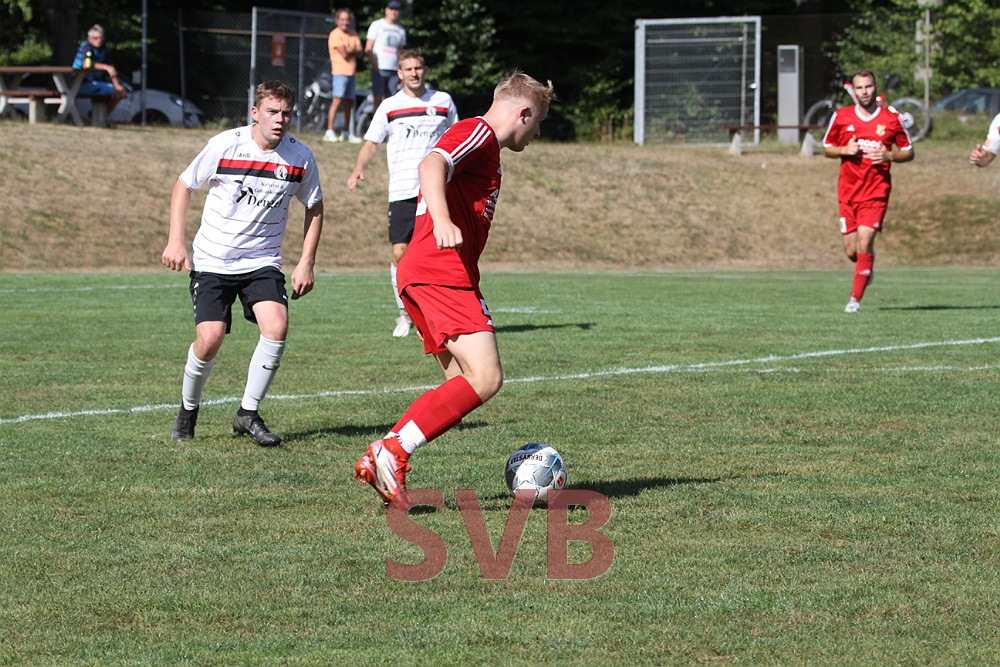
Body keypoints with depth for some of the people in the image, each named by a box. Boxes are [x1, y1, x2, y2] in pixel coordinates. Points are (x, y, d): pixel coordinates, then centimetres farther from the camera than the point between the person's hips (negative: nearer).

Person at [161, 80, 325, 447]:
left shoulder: (300, 157, -5)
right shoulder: (225, 145, -11)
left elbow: (314, 207, 11)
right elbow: (184, 185, 2)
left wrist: (306, 262, 3)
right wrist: (175, 241, -5)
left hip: (262, 262, 2)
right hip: (211, 261, -2)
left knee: (276, 326, -22)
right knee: (210, 338, -15)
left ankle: (248, 414, -5)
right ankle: (188, 410, 13)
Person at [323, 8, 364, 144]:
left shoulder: (353, 34, 13)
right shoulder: (335, 34, -9)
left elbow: (360, 51, 4)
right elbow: (344, 54, -16)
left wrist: (349, 51, -14)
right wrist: (354, 50, 2)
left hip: (351, 72, 7)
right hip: (340, 71, -7)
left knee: (349, 102, 11)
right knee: (337, 100, -16)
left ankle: (346, 133, 20)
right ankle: (329, 131, -19)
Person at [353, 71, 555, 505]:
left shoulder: (483, 145, 28)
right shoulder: (479, 132, -3)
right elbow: (431, 165, -22)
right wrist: (442, 221, -38)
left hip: (418, 274, 11)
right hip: (443, 273, -11)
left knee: (464, 385, 6)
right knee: (485, 378, -17)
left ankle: (379, 462, -1)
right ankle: (391, 452, -19)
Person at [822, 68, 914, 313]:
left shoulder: (891, 118, -1)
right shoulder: (841, 116, 2)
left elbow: (908, 152, 7)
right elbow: (827, 149, 12)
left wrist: (889, 156, -14)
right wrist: (844, 150, -9)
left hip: (876, 191, -2)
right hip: (848, 190, 2)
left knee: (864, 243, -15)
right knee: (851, 251, 2)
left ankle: (855, 299, -5)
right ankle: (866, 267, 39)